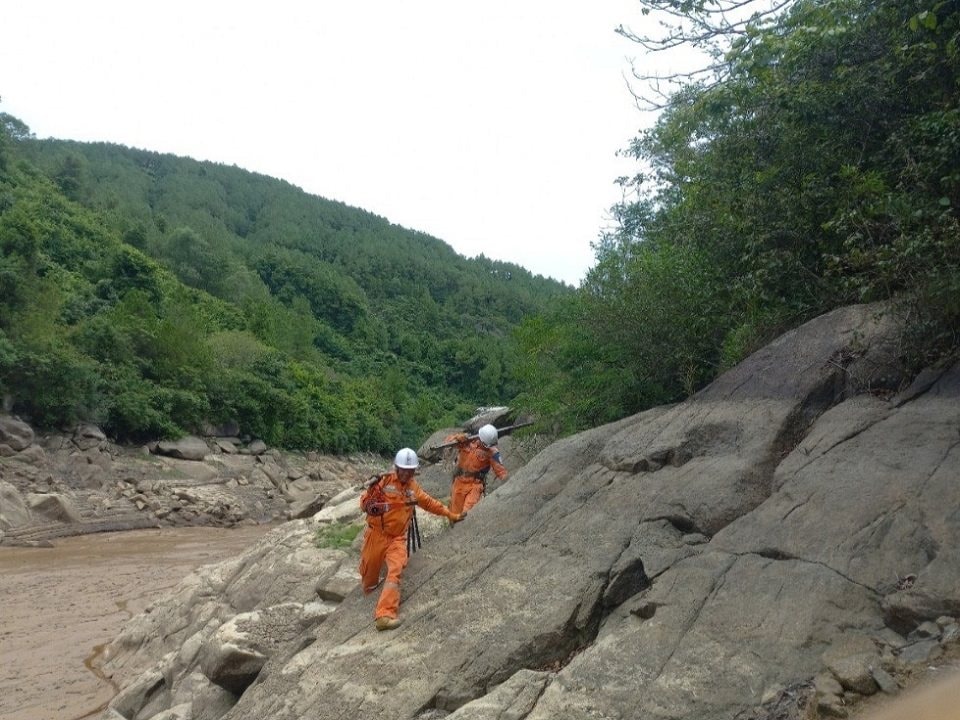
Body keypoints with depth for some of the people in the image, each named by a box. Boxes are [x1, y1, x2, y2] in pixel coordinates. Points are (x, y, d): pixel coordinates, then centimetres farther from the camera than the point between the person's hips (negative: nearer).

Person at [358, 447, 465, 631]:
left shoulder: (414, 488, 10)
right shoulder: (384, 481, -6)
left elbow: (431, 503, 23)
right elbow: (364, 499, -6)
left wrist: (450, 514, 25)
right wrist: (371, 506, -28)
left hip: (397, 538, 3)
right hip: (376, 534, -2)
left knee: (395, 572, -18)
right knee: (369, 569, 12)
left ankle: (385, 614, -28)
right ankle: (368, 589, 49)